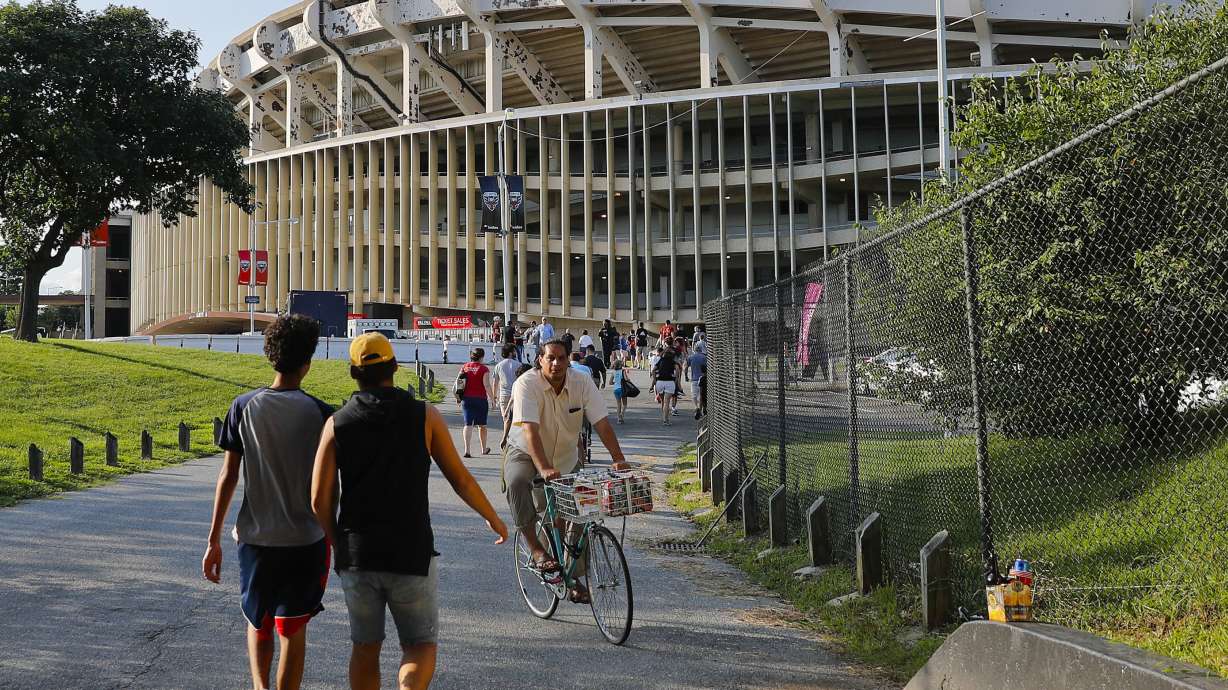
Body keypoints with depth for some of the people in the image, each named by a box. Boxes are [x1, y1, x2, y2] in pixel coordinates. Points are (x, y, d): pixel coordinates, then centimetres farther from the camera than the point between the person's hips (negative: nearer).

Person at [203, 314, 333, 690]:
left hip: (256, 537, 1)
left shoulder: (244, 407, -4)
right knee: (292, 630, 10)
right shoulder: (320, 413, -7)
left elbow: (228, 476, -4)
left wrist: (213, 540, 2)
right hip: (306, 538, -1)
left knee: (258, 623, 19)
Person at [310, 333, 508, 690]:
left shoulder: (337, 423, -1)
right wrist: (493, 518, 17)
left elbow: (320, 500, -4)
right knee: (421, 646, 8)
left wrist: (340, 544, 13)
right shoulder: (424, 416, -4)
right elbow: (461, 479, 1)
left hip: (356, 554, 2)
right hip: (411, 555, -2)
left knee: (365, 647, 18)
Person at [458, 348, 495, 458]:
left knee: (468, 424, 0)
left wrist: (459, 399, 14)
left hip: (466, 399, 3)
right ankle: (484, 448, 29)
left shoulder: (464, 367, 4)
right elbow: (487, 385, -14)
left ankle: (467, 449, -15)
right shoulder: (484, 369, -8)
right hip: (480, 399, -3)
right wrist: (492, 399, -9)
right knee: (482, 425, 14)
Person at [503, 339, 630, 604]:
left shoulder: (582, 383, -13)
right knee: (517, 483, -36)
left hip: (566, 457, 4)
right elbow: (530, 430, -35)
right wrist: (544, 468, -47)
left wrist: (618, 459, -30)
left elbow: (601, 423, -18)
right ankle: (536, 549, -26)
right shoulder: (526, 384, -24)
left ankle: (575, 579, 14)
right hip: (525, 452, -4)